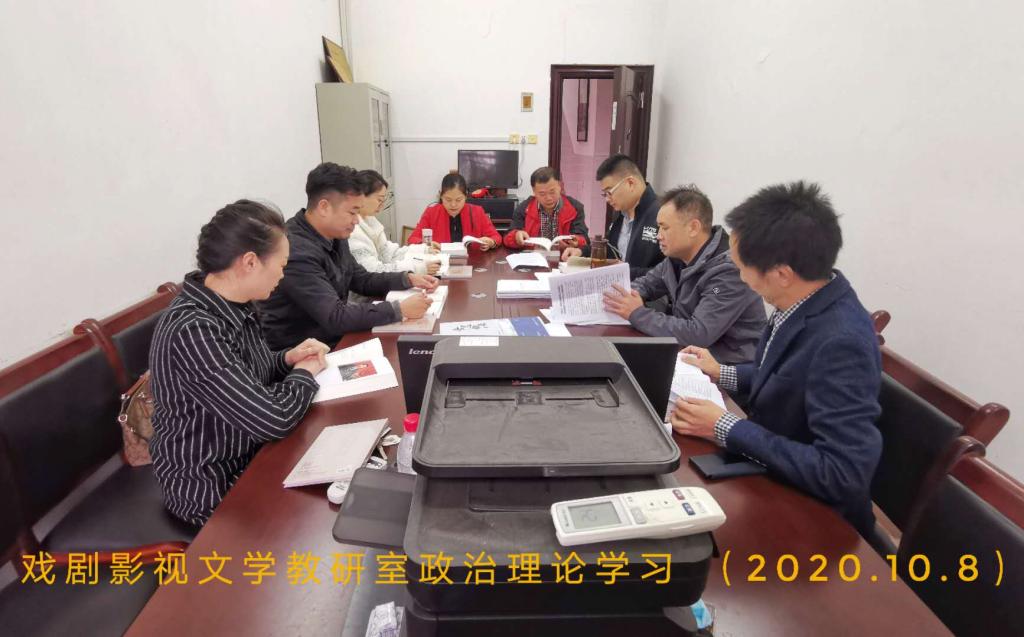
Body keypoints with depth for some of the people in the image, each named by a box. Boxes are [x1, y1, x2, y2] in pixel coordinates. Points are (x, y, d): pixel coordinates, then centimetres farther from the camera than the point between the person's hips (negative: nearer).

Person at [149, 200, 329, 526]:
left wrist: (288, 359, -5)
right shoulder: (193, 331, -31)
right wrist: (304, 374, -13)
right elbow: (274, 419, -31)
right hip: (211, 486, -7)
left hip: (248, 456, 7)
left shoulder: (231, 306, -4)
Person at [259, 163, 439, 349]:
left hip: (335, 338, 8)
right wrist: (400, 310, -26)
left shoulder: (335, 236, 2)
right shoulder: (296, 252, -26)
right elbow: (335, 317, -28)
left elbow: (362, 280, 15)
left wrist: (408, 279, 3)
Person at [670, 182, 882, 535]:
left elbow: (844, 475, -31)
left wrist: (724, 428, -28)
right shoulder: (803, 304, -7)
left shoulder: (842, 342, -31)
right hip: (772, 471, 7)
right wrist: (720, 374, 10)